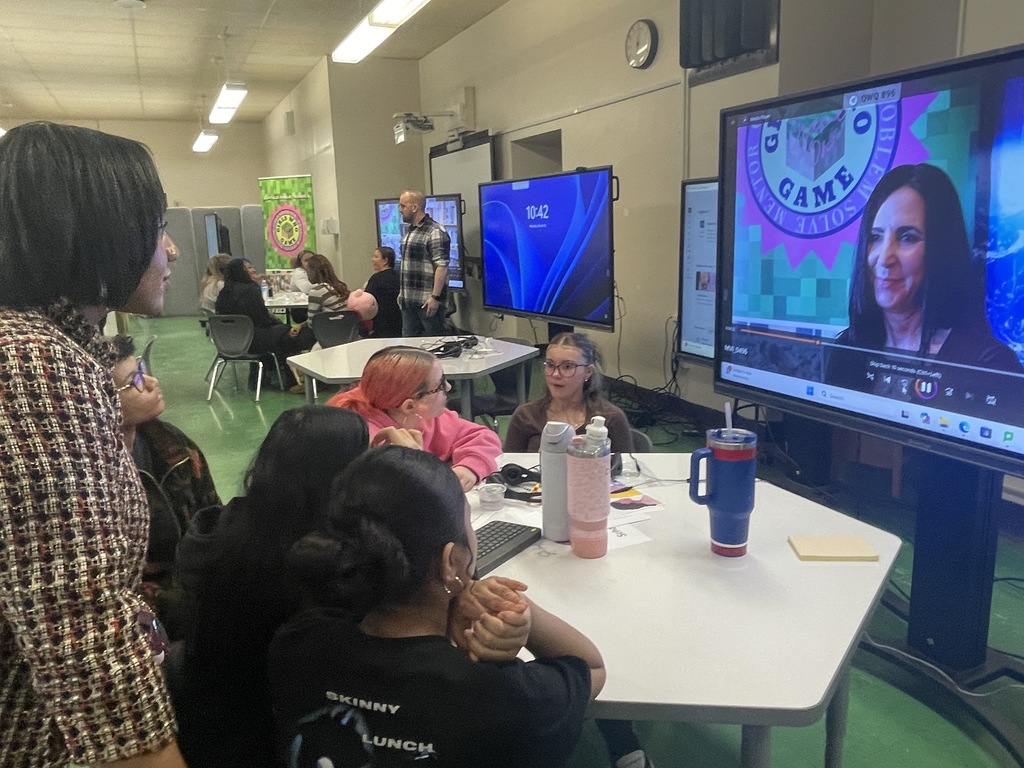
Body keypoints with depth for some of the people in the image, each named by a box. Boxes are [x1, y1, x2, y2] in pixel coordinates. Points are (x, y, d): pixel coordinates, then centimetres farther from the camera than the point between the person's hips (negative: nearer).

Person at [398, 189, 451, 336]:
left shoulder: (435, 232, -13)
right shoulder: (409, 231, 15)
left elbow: (442, 266, -19)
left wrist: (435, 297, -23)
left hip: (427, 301, -9)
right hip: (409, 300, 9)